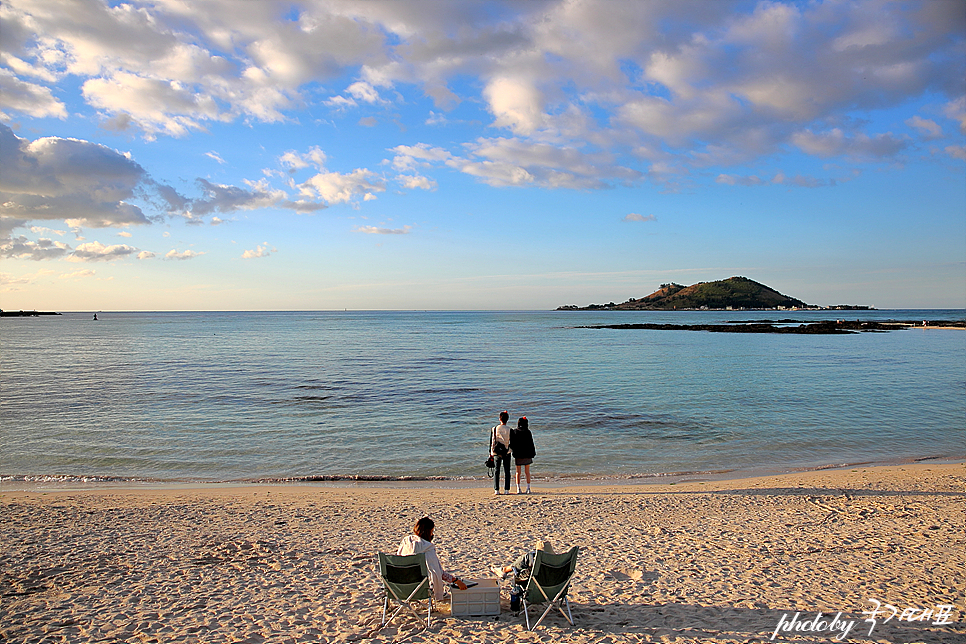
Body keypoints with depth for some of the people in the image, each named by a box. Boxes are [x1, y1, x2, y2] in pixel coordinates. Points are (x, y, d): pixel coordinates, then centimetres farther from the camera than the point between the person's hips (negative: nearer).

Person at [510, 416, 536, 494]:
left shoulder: (514, 432, -2)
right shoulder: (528, 432, -5)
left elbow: (512, 444, -3)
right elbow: (531, 444, -4)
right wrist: (532, 455, 3)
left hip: (517, 455, 1)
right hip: (527, 455, 0)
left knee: (518, 472, 7)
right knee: (527, 472, 9)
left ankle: (518, 489, 3)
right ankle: (528, 488, 6)